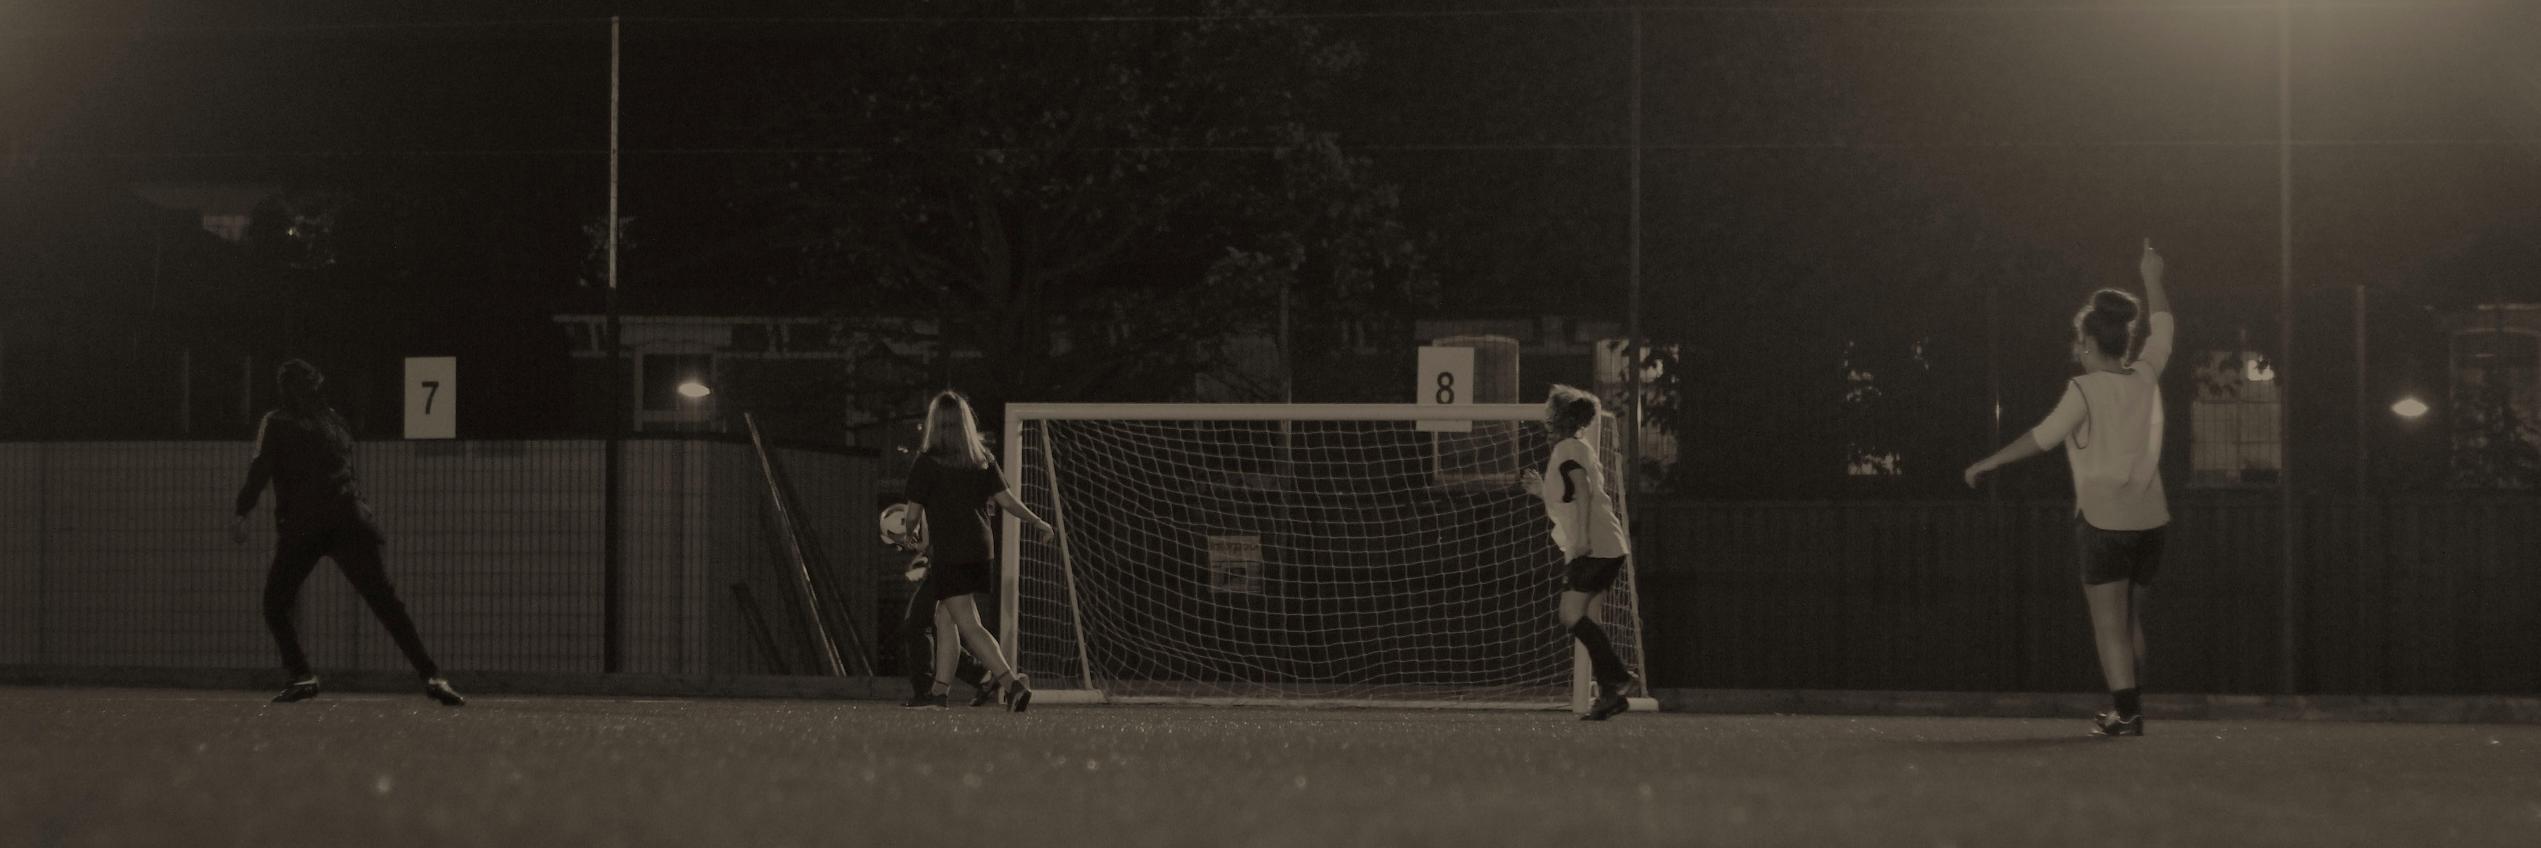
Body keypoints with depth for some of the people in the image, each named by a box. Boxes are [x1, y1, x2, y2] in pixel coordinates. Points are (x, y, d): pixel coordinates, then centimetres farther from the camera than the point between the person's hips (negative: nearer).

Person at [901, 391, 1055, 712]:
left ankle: (1010, 681, -27)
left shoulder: (927, 462, -8)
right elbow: (1006, 499, 2)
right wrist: (1038, 523, 15)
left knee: (969, 626, -12)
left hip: (947, 554, -6)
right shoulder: (982, 460, 6)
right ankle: (939, 689, 21)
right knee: (947, 620, 19)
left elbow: (913, 514, -4)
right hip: (979, 550, 7)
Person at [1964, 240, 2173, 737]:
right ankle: (2131, 710, 16)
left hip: (2105, 519, -6)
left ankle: (2125, 713, -13)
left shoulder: (2086, 389, -10)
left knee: (2109, 626, -4)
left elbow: (2043, 438, -12)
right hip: (2149, 519, 6)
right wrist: (2152, 278, 35)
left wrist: (1988, 463, -4)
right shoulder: (2145, 377, 5)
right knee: (2131, 622, 16)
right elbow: (2163, 325, 21)